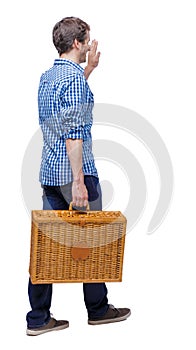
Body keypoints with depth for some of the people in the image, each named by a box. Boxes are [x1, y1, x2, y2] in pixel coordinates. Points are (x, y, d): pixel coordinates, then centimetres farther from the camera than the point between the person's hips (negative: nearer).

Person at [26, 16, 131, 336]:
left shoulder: (47, 76, 14)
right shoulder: (75, 77, -14)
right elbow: (73, 133, -21)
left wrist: (89, 68, 36)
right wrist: (78, 181, -23)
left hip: (49, 173, 9)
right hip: (73, 172, -8)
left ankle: (38, 318, 13)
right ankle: (98, 309, 21)